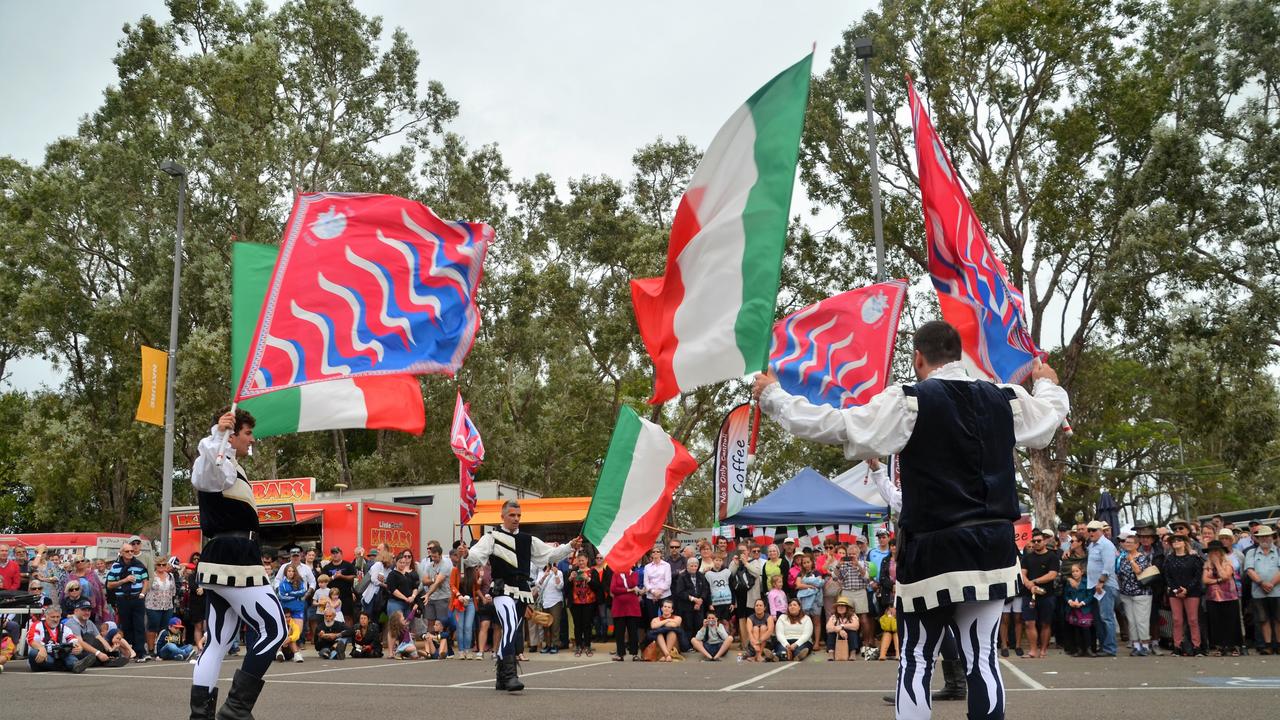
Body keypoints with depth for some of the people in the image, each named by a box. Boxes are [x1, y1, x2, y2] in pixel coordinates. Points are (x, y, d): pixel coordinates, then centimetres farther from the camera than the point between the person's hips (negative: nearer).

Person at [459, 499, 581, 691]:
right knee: (510, 627, -25)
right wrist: (466, 554, -35)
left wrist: (571, 546, 5)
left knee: (512, 632, 12)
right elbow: (477, 555, -13)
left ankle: (502, 677, 24)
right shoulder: (492, 538, 0)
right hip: (503, 589, -6)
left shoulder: (528, 540, 15)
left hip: (522, 592, 6)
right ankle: (510, 675, -29)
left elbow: (551, 554, 18)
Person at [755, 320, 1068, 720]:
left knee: (916, 659, 6)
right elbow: (1049, 418, 28)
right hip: (993, 547, 5)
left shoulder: (908, 402, -9)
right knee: (983, 656, 8)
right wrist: (1049, 384, 52)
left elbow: (837, 425, -11)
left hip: (934, 549, -4)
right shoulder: (1006, 399, 7)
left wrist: (774, 396, 1)